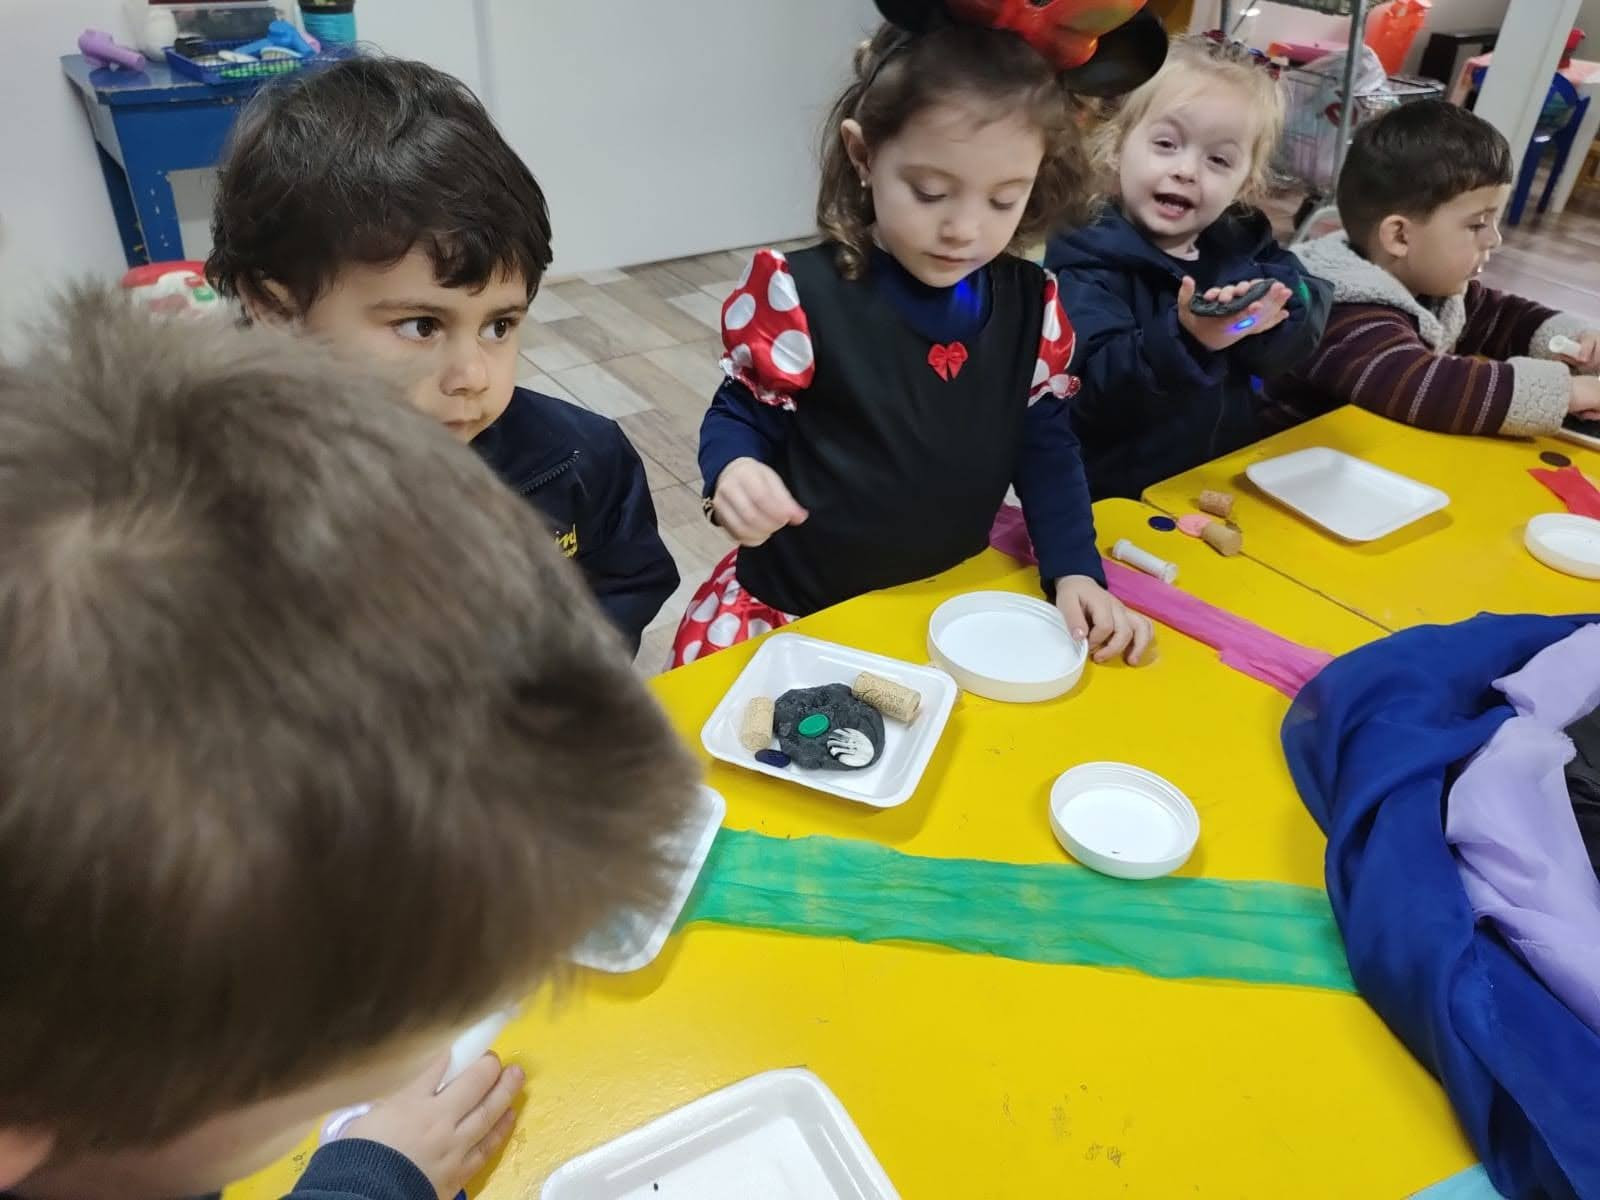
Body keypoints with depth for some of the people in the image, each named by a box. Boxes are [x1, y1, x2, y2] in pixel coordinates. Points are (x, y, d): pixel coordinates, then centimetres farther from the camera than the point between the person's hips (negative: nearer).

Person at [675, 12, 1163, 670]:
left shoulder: (1032, 303, -3)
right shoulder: (800, 294, -18)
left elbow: (1045, 444, 6)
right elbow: (742, 415, -7)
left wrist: (1075, 570, -4)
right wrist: (733, 470, -30)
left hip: (953, 594, 5)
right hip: (795, 598, -4)